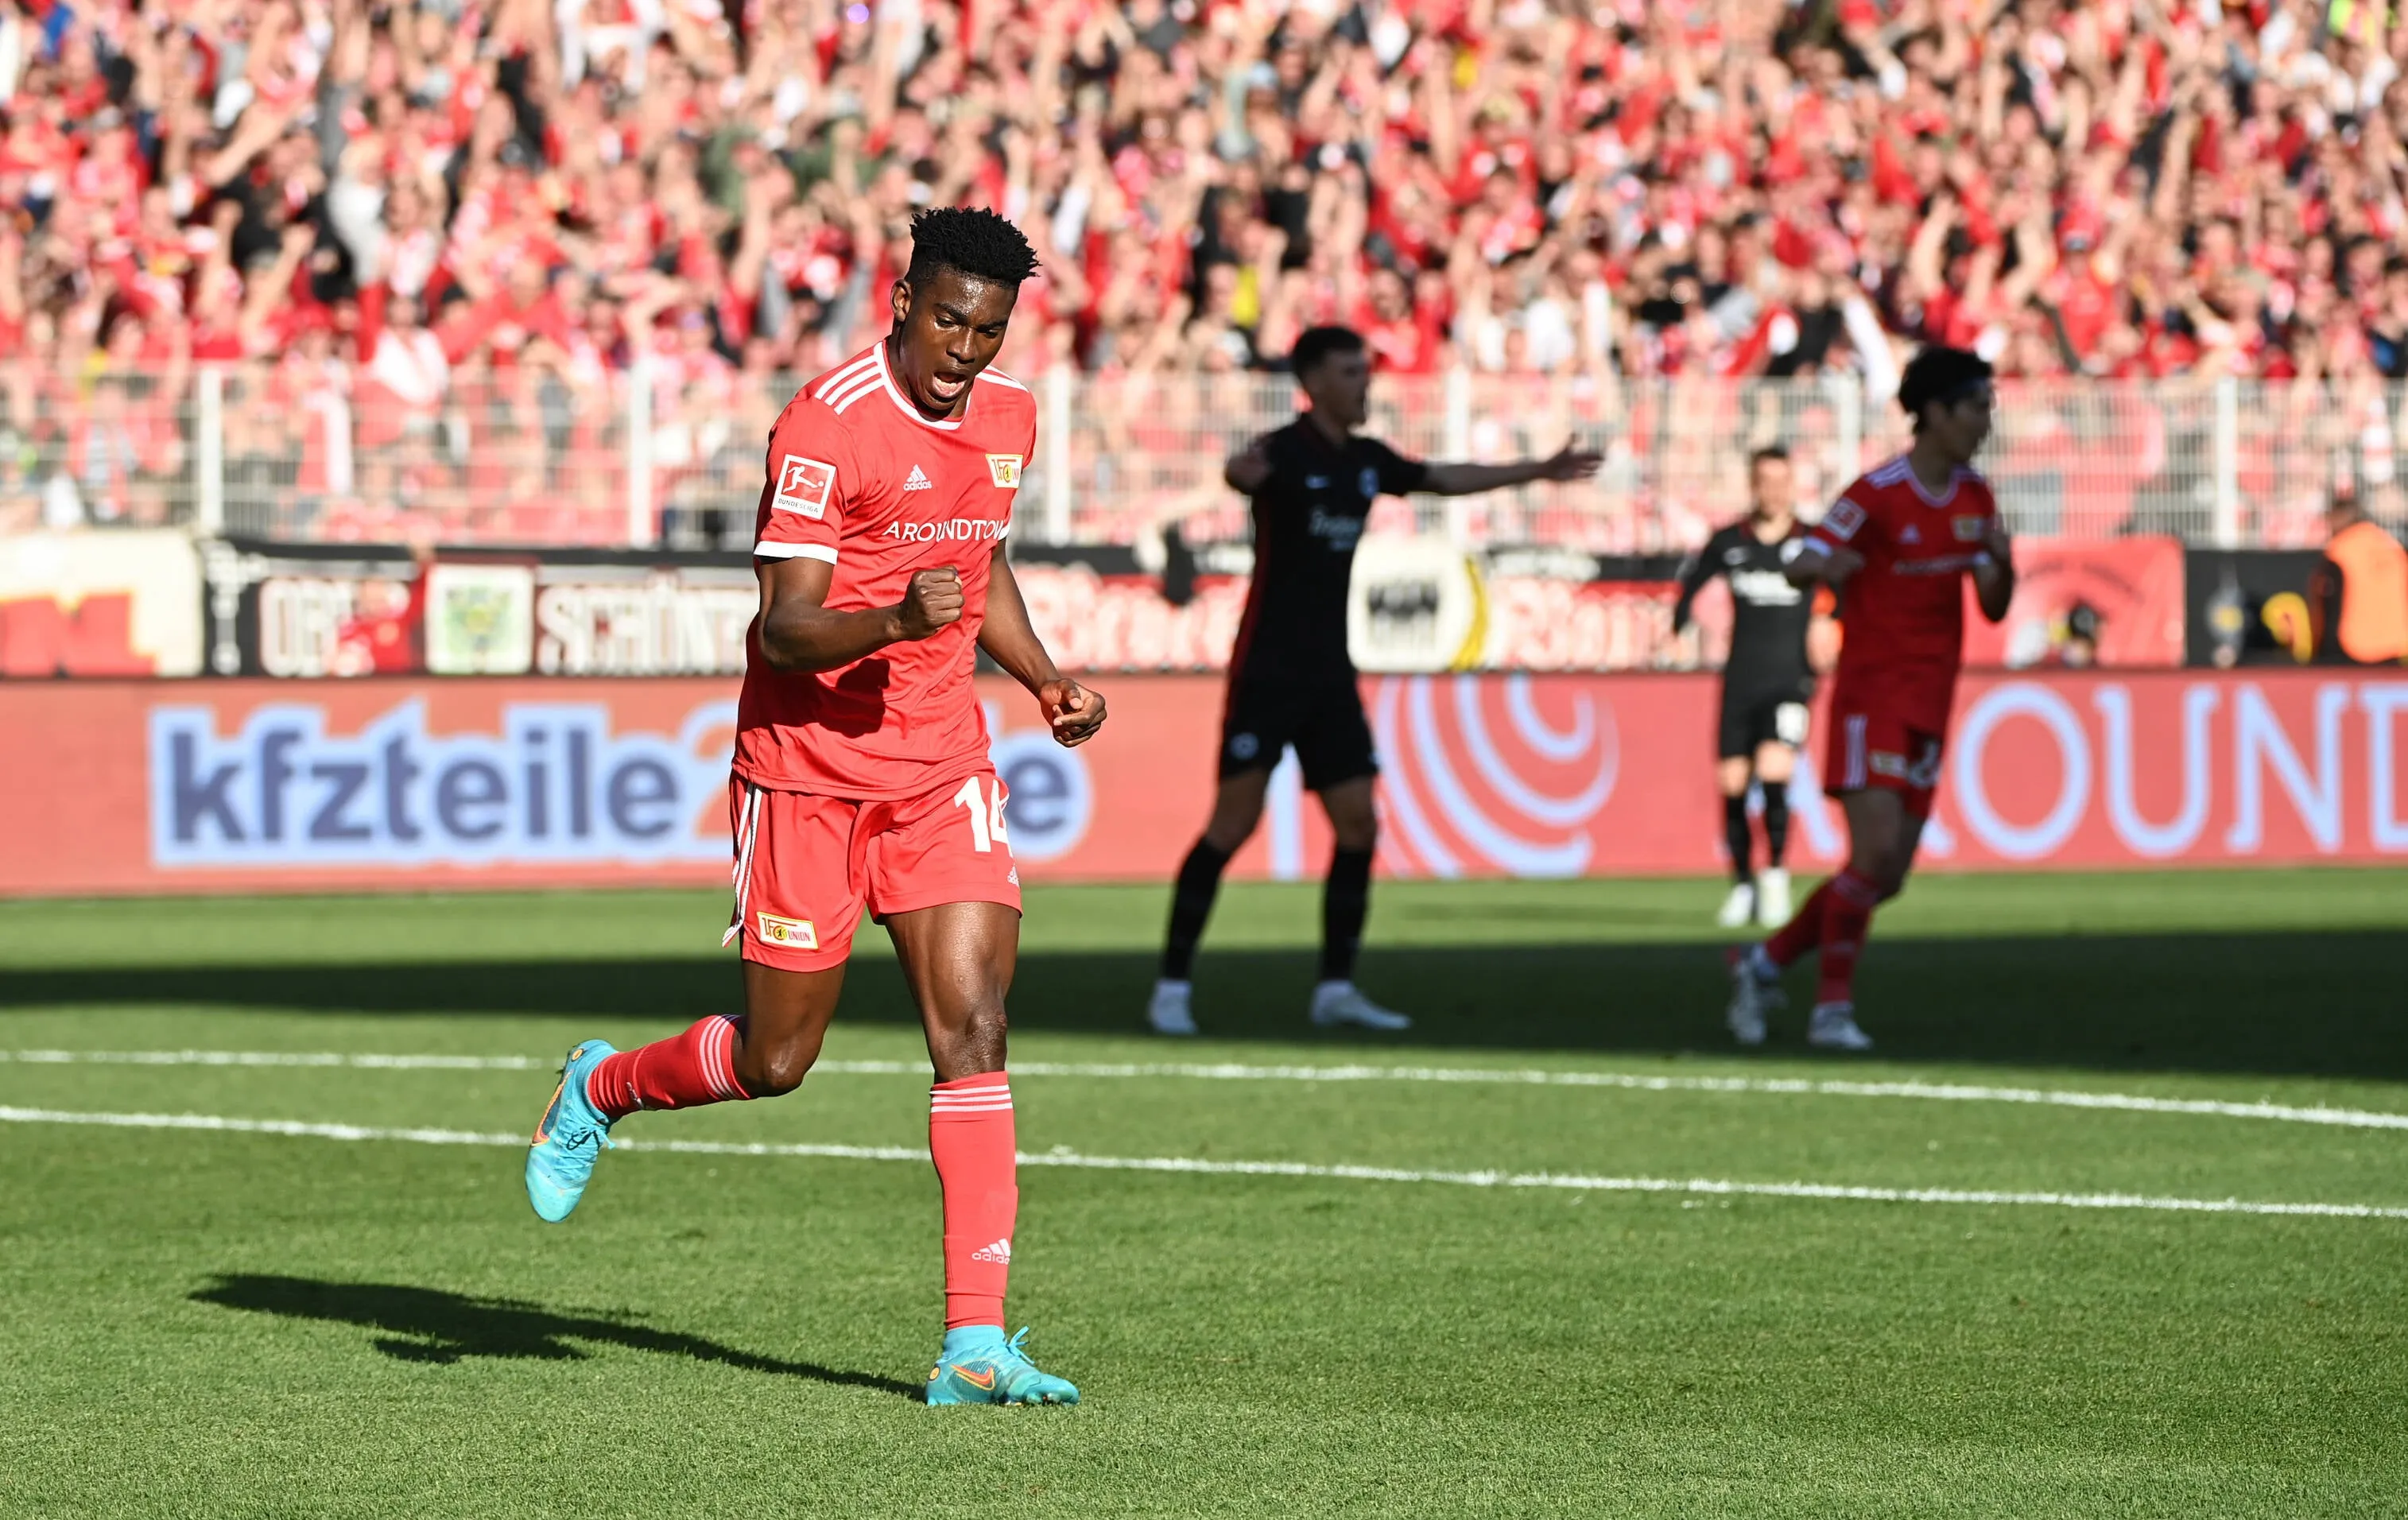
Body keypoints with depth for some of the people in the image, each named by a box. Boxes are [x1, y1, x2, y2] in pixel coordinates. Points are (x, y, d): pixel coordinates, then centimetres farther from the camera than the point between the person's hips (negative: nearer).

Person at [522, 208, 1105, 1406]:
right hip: (809, 765, -5)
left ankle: (974, 1343, -13)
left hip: (943, 768, 5)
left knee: (974, 1025, -10)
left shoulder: (1008, 417, 5)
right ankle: (602, 1087, 38)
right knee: (775, 1060, 4)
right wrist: (897, 621, -38)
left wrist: (1044, 680, 12)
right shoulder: (825, 426, -18)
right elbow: (784, 631, -21)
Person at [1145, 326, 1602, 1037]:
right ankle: (1172, 985, -1)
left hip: (1330, 672, 7)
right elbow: (1240, 473, -37)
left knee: (1358, 825, 1)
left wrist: (1537, 471, 28)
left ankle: (1336, 987, 9)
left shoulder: (1368, 460, 10)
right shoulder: (1285, 451, -13)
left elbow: (1446, 478, 27)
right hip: (1268, 667, -7)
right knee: (1233, 822, -8)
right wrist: (1243, 471, -61)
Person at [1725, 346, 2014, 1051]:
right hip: (1872, 694, -7)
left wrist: (2000, 563, -13)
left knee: (1887, 877, 5)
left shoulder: (1974, 497, 8)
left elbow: (1993, 607, 9)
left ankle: (1767, 961, 20)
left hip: (1928, 706, 7)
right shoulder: (1878, 494, -12)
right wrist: (1825, 565, -40)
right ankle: (1832, 1006, -8)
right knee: (1876, 855, -18)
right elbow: (1801, 564, -16)